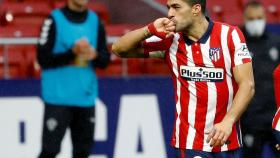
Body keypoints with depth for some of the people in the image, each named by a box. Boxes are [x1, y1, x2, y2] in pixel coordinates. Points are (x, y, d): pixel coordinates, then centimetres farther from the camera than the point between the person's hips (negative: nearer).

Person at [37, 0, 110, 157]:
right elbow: (43, 59, -10)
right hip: (58, 97, -5)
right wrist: (72, 53, -19)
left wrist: (95, 55, -12)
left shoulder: (95, 21, 9)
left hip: (86, 97, 5)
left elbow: (105, 60, 10)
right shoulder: (55, 20, -6)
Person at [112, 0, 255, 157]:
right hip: (190, 142, 0)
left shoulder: (230, 35, -5)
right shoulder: (170, 40, 1)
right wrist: (150, 30, -13)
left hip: (227, 140, 0)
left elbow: (247, 85, -9)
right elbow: (119, 49, 4)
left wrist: (228, 121, -23)